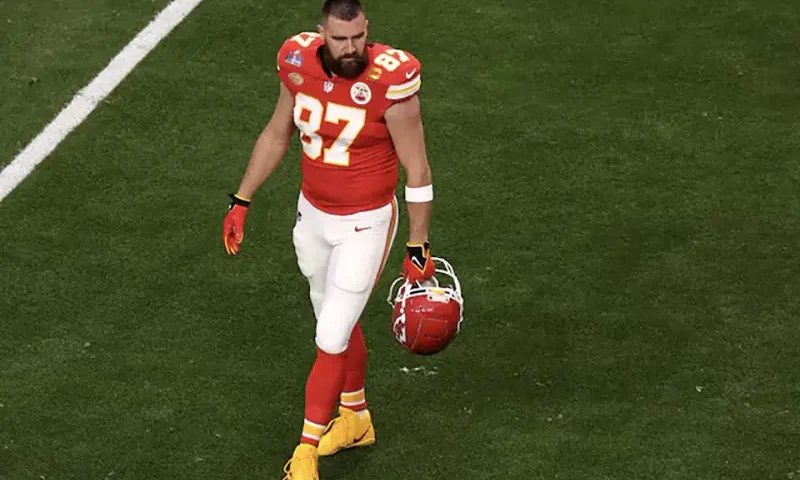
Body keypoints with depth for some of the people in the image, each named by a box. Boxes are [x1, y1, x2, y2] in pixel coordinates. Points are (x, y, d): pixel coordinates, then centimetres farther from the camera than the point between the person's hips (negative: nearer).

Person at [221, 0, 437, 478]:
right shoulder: (299, 62, -11)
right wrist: (241, 201, 9)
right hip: (313, 214, 5)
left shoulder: (390, 80, -26)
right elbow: (277, 135, 7)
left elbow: (417, 170, -16)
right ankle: (356, 418, 43)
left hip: (365, 224, -5)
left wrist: (418, 247, -12)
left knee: (332, 339, -3)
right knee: (339, 323, 21)